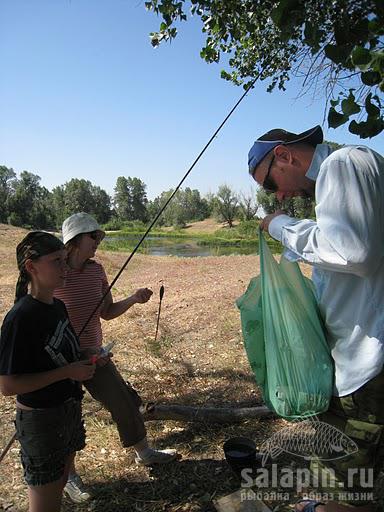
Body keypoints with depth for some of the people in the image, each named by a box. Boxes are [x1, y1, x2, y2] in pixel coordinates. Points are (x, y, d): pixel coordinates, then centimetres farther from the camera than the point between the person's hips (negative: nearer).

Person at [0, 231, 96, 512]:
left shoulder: (58, 306, 0)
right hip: (41, 419, -7)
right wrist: (67, 372, -25)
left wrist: (87, 361, -1)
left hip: (69, 410, 8)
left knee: (60, 485, 25)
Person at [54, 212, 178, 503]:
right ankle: (68, 477, 37)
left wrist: (134, 298, -10)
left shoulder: (96, 270, -1)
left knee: (125, 402, 13)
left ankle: (145, 454, 37)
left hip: (95, 355, 6)